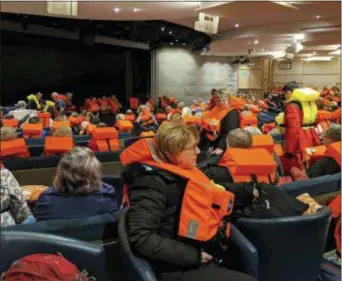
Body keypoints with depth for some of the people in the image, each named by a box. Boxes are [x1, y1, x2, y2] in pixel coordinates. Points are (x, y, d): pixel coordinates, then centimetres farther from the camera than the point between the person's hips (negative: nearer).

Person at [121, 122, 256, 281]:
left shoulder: (181, 172, 6)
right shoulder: (152, 181, -19)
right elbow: (141, 238, -25)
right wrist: (193, 255, -22)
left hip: (200, 256, 9)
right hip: (177, 268, -8)